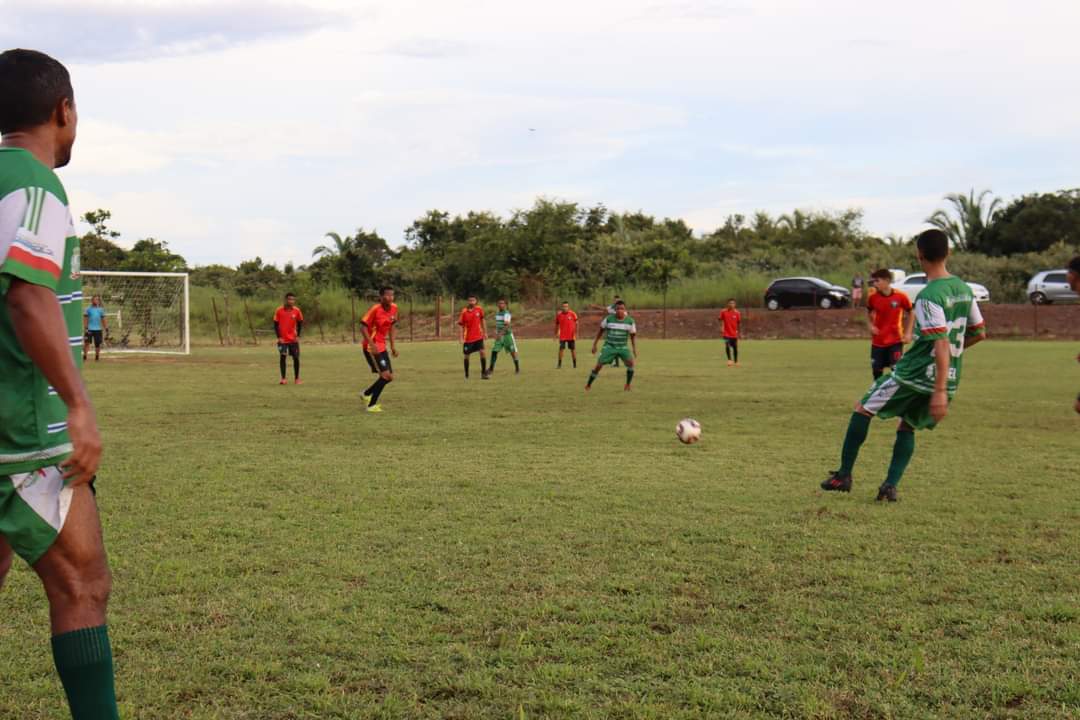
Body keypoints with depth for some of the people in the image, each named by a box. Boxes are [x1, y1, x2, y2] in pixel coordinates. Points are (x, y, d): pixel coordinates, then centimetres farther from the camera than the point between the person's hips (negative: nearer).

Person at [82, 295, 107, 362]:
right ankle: (84, 356, -4)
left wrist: (106, 328, 6)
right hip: (89, 329, -3)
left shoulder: (101, 310, 10)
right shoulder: (88, 309, 1)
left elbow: (104, 320, 12)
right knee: (87, 343, -10)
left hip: (98, 329, 3)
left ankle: (97, 357, 18)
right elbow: (85, 319, -2)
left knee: (97, 344, 5)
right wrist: (85, 328, -11)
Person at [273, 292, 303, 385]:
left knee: (296, 358, 1)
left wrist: (298, 336, 0)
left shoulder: (297, 310, -2)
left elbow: (300, 323, 8)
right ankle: (283, 379, -2)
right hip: (282, 339, -2)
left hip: (293, 339, 2)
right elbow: (276, 324, -1)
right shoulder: (279, 311, -7)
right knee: (282, 357, -6)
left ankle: (297, 378, 14)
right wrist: (279, 337, -8)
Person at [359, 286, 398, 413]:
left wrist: (393, 345, 11)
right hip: (372, 346, -8)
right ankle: (371, 405, -6)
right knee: (386, 375, -15)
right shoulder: (375, 309, -20)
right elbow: (363, 327, -19)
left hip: (382, 345, 8)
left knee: (389, 377, 11)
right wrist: (372, 345, -25)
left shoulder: (394, 308, 2)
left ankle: (367, 394, 31)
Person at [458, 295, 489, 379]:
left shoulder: (479, 309, -3)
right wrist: (461, 338, -10)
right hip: (468, 338, -1)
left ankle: (484, 373, -5)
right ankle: (466, 375, 22)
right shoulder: (464, 312, -10)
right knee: (467, 355, 5)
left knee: (482, 352, -14)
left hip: (478, 336, 1)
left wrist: (485, 332, 12)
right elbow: (461, 326, -5)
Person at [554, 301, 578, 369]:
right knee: (561, 349, -5)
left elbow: (576, 324, -3)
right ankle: (559, 365, 2)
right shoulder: (559, 314, 0)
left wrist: (576, 334, -8)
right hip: (562, 336, 1)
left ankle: (575, 365, 15)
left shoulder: (572, 314, -5)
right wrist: (556, 333, 14)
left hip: (571, 336, -1)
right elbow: (557, 325, 12)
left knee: (573, 349, 6)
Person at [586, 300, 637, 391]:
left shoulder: (630, 321, -6)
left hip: (622, 347, 1)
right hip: (609, 346, -1)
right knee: (598, 365, -10)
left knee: (631, 362, -24)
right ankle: (588, 385, 8)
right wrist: (594, 344, 5)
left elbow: (633, 336, 5)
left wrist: (635, 349, -6)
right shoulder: (609, 319, -8)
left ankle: (628, 384, -5)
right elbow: (601, 331, 5)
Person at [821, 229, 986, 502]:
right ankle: (891, 485, 9)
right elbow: (979, 333, 14)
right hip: (949, 379, 7)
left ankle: (844, 476, 12)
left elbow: (941, 344, -25)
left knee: (862, 410, 9)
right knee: (907, 427, 22)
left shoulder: (929, 297, -19)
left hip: (914, 374, -7)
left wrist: (939, 392, -27)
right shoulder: (964, 289, 6)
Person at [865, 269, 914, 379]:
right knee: (876, 370, 7)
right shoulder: (872, 297, -5)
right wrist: (871, 326, -3)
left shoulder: (900, 297, -12)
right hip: (877, 341, 3)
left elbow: (911, 313, 2)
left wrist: (908, 333, -4)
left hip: (895, 340, -3)